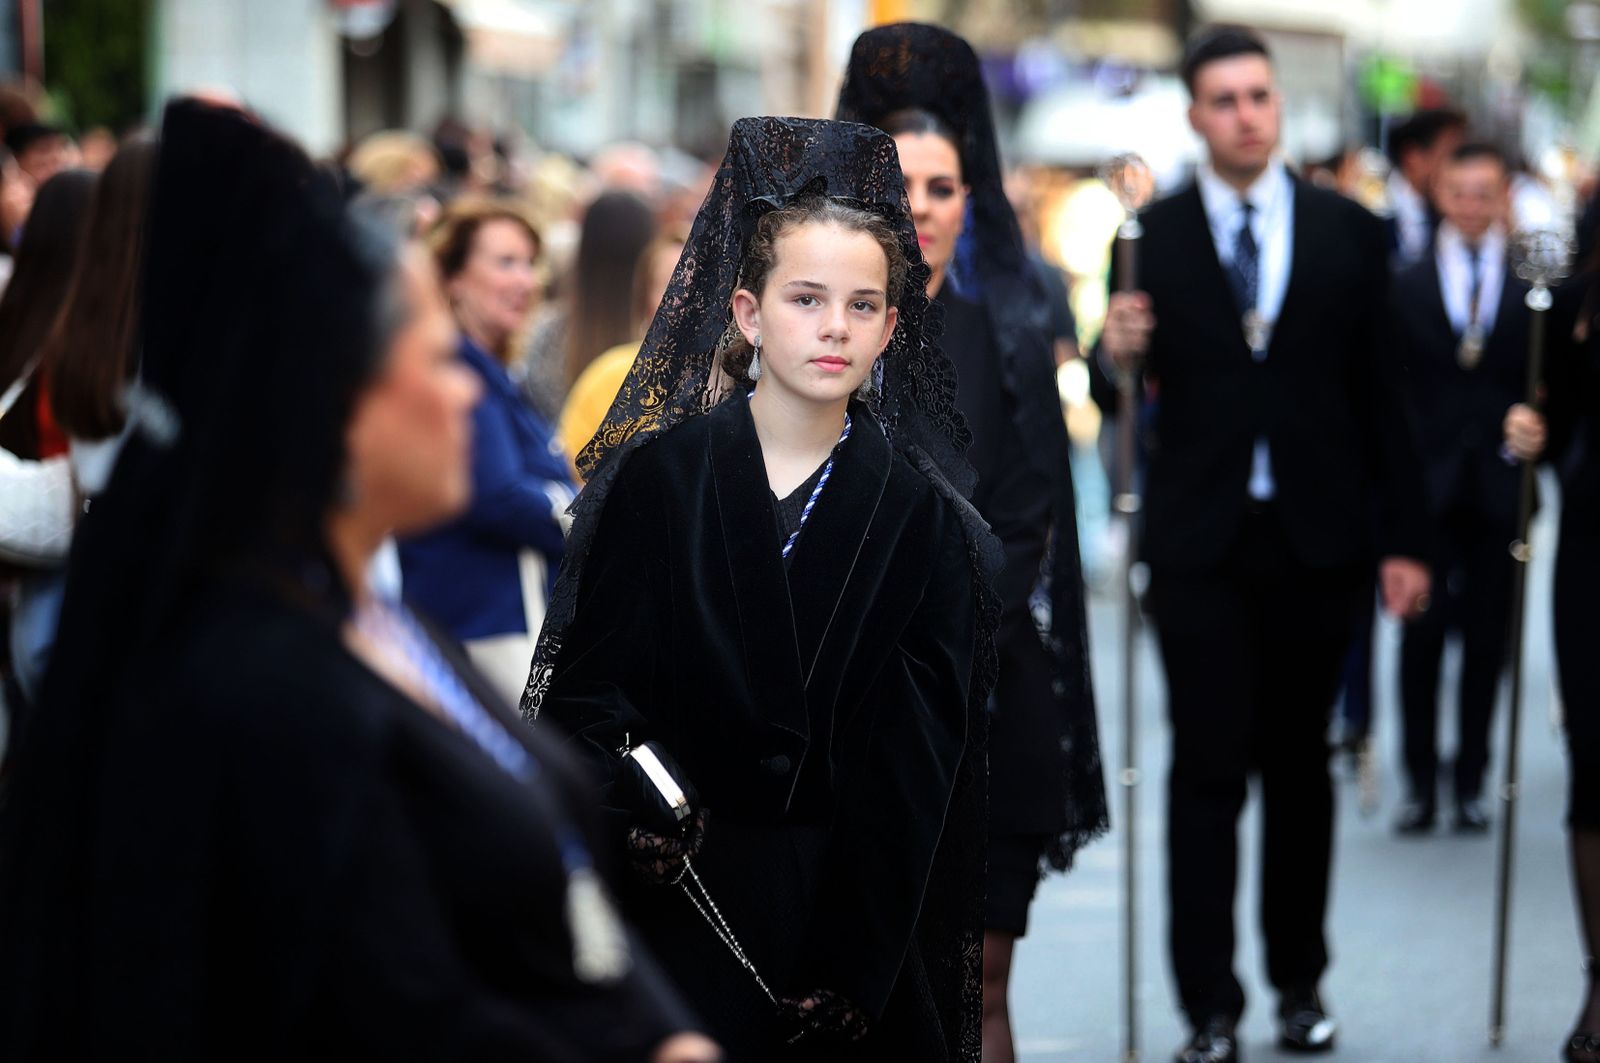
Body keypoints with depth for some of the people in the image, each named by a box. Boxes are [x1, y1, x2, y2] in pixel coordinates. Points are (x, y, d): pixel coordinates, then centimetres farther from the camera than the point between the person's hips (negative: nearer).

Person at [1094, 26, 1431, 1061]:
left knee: (1300, 764, 10)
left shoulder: (1348, 232, 4)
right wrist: (1121, 355, -18)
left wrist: (1403, 538, 2)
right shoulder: (1153, 237, 1)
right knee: (1208, 770, -3)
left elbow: (1381, 393, 5)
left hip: (1316, 539, 1)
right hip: (1201, 545, -1)